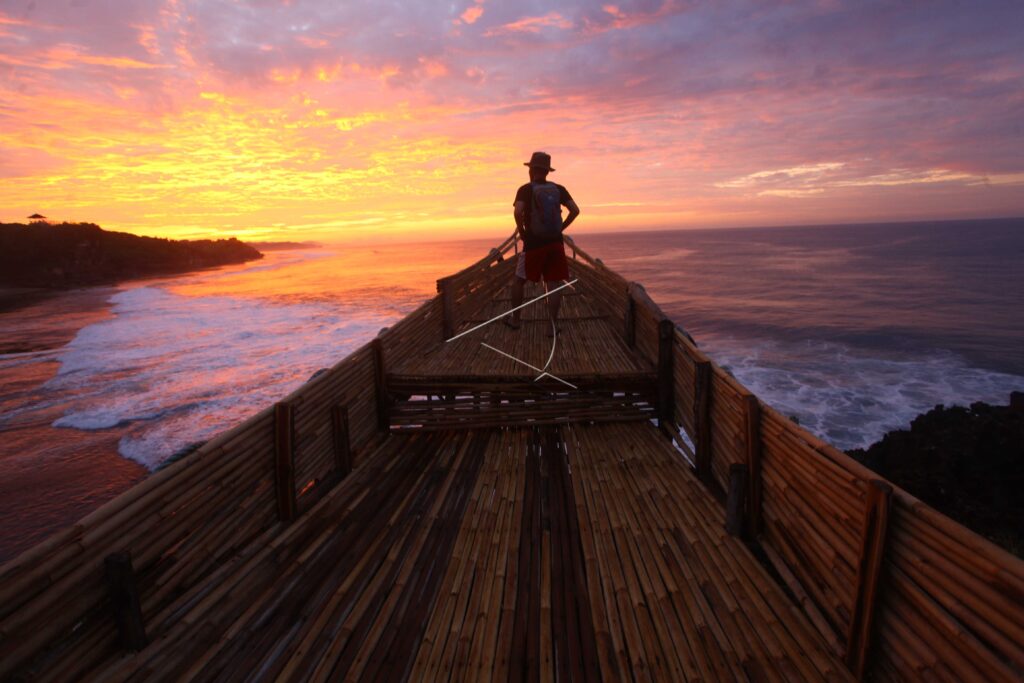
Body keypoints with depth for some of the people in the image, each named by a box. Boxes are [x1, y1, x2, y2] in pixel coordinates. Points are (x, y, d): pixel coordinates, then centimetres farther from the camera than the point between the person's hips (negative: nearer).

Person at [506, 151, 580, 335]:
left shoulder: (526, 189, -5)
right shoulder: (558, 189, 6)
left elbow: (517, 211, -21)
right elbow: (575, 210, 0)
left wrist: (521, 231, -6)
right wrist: (561, 228, 7)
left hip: (533, 244, -3)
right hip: (555, 243, 3)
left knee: (518, 280, 14)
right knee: (553, 284, 3)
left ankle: (515, 319, 22)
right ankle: (553, 325, -1)